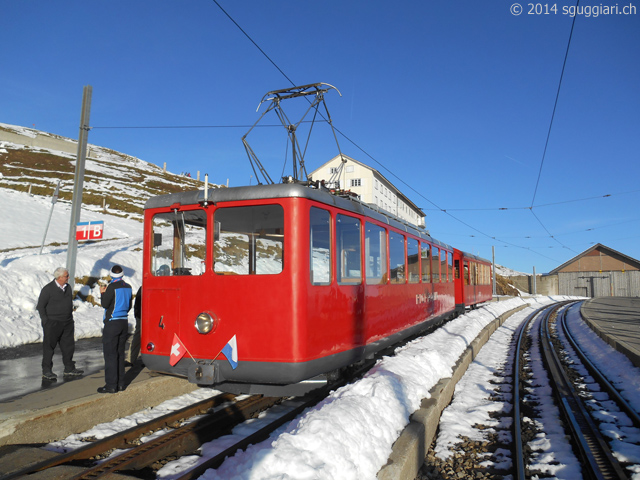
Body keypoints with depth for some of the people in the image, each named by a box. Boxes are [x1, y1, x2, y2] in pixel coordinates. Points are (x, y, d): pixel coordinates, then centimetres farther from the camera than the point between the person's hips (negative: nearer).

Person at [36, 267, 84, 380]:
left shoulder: (67, 287, 8)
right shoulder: (48, 289, -11)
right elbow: (40, 306, -7)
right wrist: (46, 322, -11)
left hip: (67, 323, 6)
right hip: (52, 323, -6)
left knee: (69, 346, 11)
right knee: (49, 347, 3)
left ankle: (69, 369, 22)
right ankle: (46, 371, 14)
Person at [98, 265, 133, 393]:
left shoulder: (112, 287, -14)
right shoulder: (128, 287, 7)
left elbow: (104, 304, -10)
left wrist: (102, 293, 5)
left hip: (112, 323, -7)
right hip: (124, 322, 7)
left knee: (110, 354, -2)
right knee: (120, 353, 13)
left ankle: (111, 385, 0)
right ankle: (120, 383, 18)